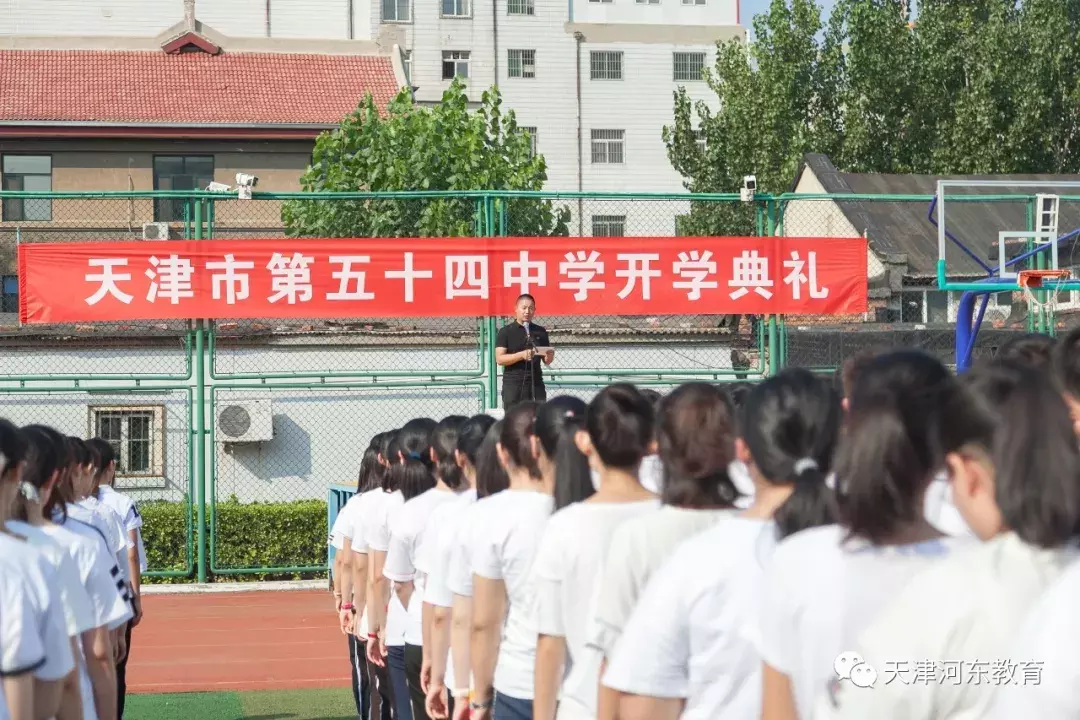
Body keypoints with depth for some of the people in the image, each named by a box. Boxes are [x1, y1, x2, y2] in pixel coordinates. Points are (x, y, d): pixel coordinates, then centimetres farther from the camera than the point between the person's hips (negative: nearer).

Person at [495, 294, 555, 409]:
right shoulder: (505, 332, 1)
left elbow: (546, 361, 16)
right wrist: (521, 355, -22)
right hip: (513, 385, -3)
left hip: (536, 384, 3)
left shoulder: (540, 331, 12)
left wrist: (550, 356, -9)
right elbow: (499, 359, -8)